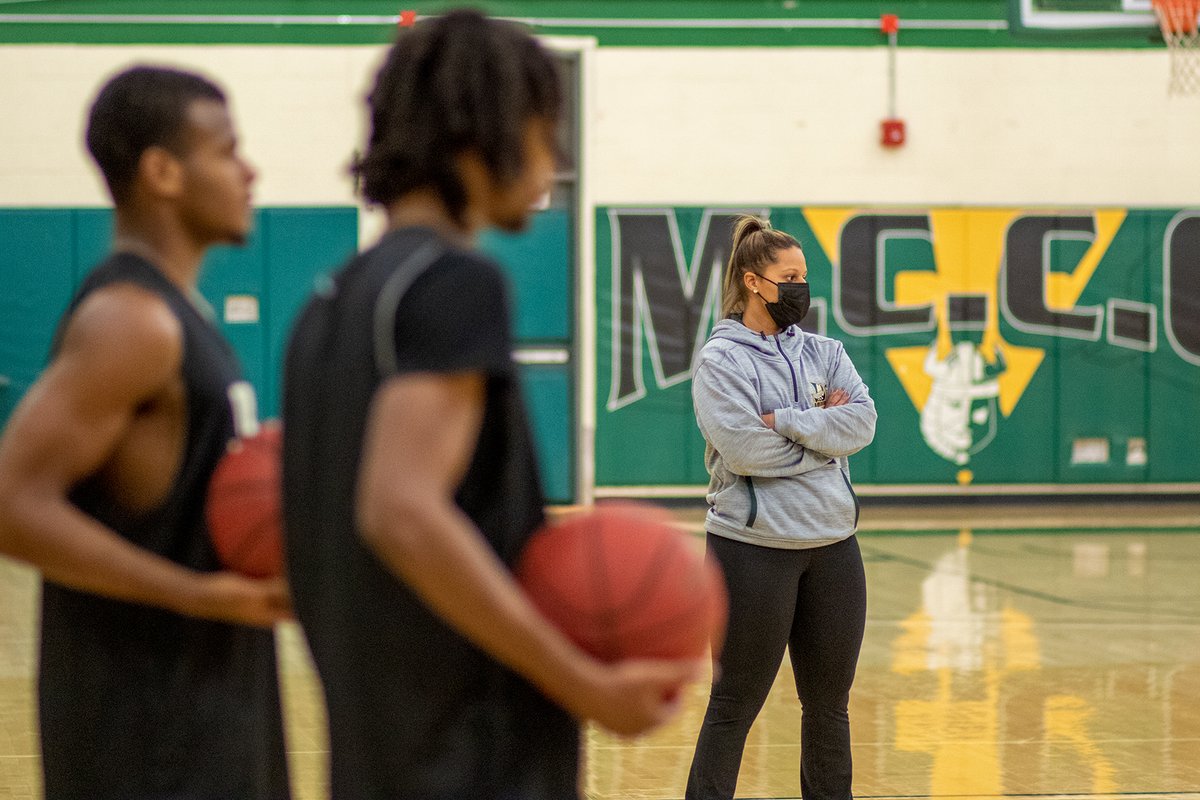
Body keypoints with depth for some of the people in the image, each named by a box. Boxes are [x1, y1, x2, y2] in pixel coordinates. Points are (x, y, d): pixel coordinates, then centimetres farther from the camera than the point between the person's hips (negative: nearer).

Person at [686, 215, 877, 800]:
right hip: (754, 548, -5)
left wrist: (786, 422, -15)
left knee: (829, 703, 13)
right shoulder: (720, 359, -5)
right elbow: (743, 449, -18)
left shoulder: (822, 353, 11)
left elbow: (863, 422, -4)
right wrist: (822, 432, -7)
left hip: (833, 547, 5)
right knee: (736, 703, 1)